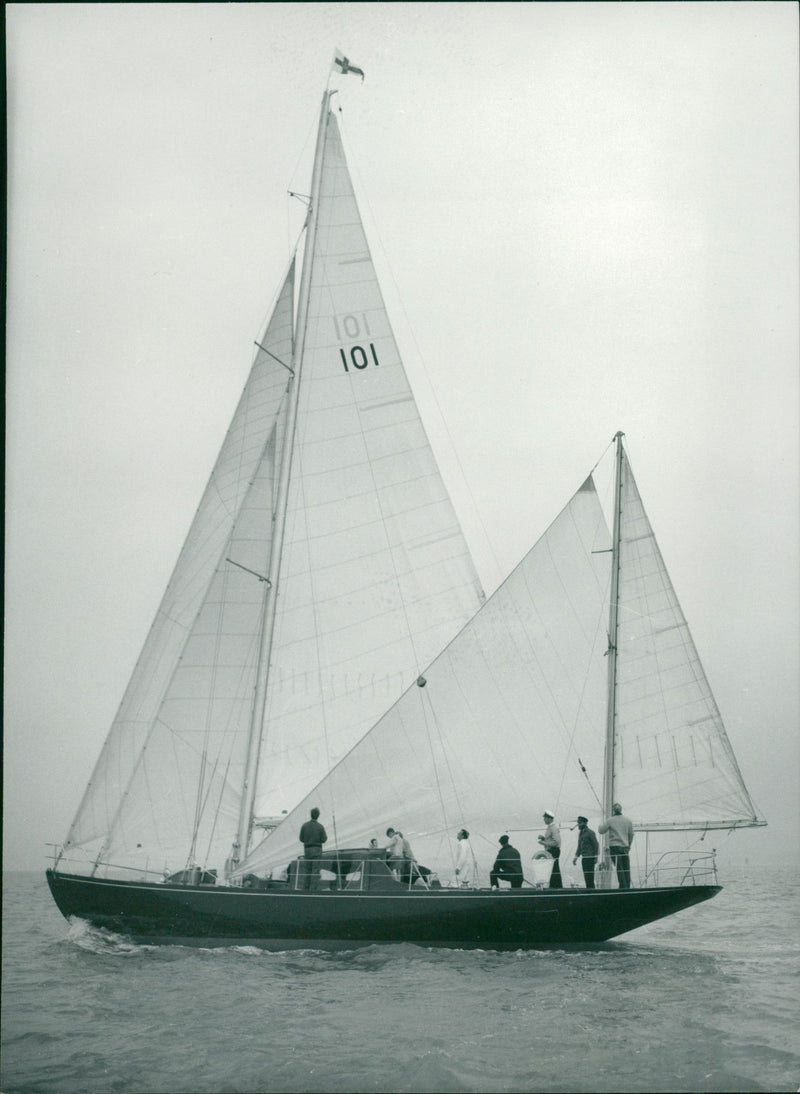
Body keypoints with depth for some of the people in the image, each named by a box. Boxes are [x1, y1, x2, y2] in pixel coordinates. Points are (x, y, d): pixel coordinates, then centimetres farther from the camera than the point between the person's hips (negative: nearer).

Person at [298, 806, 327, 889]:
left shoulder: (305, 825, 0)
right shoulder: (320, 826, -8)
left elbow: (301, 839, 4)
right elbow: (324, 840, -6)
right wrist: (326, 836, 16)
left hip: (307, 849, 3)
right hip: (317, 849, -3)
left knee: (306, 870, 9)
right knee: (315, 870, -1)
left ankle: (305, 889, 8)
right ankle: (312, 888, -6)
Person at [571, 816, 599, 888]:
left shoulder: (590, 832, -7)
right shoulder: (580, 833, 18)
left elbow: (596, 845, -9)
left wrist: (596, 857, -14)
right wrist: (576, 856, 15)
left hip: (590, 857, -8)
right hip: (584, 858, 8)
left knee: (589, 876, -11)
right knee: (586, 878, 7)